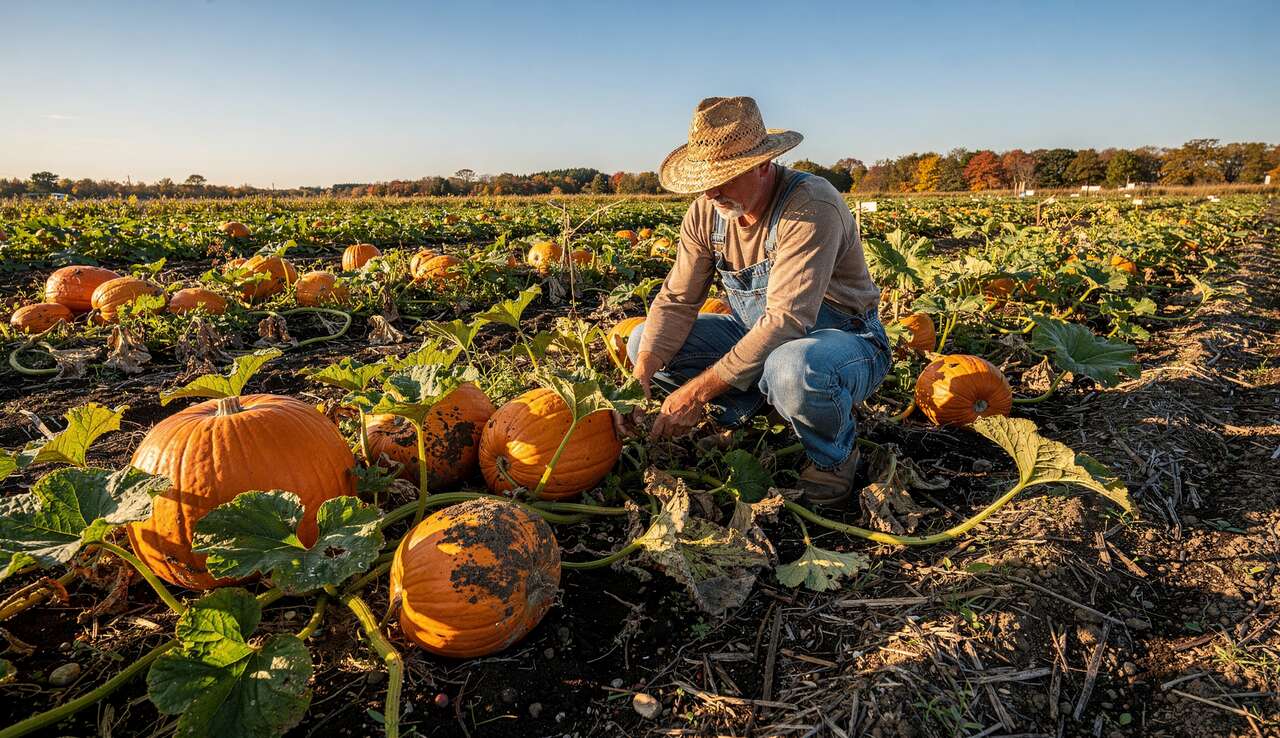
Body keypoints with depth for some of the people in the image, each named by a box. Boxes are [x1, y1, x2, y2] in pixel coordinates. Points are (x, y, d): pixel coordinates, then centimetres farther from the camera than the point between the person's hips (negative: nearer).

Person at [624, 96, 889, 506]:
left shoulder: (812, 206, -28)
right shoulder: (707, 211, -6)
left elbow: (785, 321, -34)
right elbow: (676, 301, -6)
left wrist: (697, 391, -34)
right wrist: (641, 377, -22)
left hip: (845, 340, -6)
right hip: (756, 335, 6)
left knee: (791, 368, -44)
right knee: (643, 342, -4)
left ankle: (835, 454, -9)